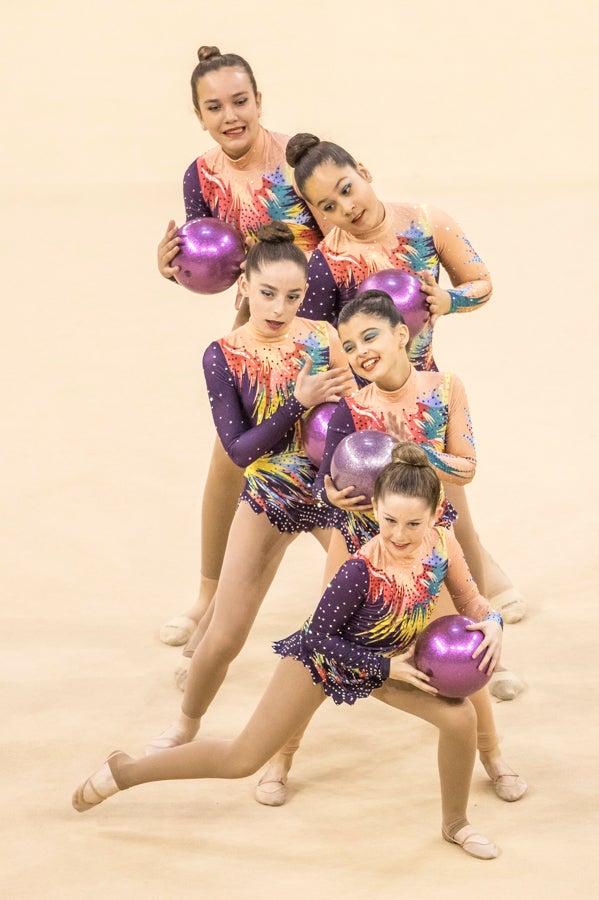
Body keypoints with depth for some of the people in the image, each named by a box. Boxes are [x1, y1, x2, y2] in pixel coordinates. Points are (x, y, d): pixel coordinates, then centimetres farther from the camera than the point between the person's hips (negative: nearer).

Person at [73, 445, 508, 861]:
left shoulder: (442, 544, -23)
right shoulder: (362, 571, -38)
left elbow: (469, 598, -4)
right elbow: (319, 635, -26)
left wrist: (492, 623, -26)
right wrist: (387, 669, -24)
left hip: (390, 657, 5)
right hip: (320, 658, -5)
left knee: (460, 716, -12)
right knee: (243, 760, 0)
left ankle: (455, 822, 16)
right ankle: (124, 771, 19)